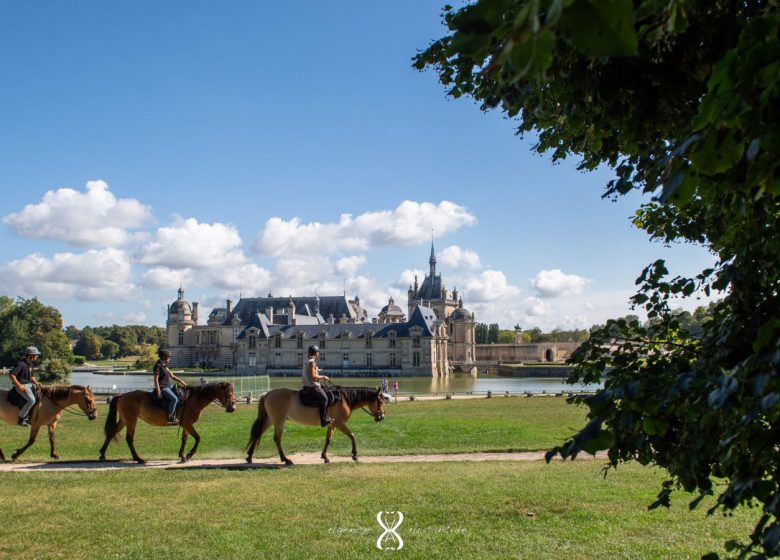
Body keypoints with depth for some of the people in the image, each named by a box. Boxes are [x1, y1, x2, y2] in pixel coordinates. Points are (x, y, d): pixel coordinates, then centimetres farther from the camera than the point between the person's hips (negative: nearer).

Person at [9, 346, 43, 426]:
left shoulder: (30, 364, 12)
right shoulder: (21, 364, -17)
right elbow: (11, 375, -21)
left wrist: (36, 383, 3)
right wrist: (19, 385, -23)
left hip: (29, 384, 10)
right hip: (22, 386, -10)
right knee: (32, 400, -28)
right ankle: (21, 419, -17)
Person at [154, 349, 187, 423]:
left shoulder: (164, 366, 15)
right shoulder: (158, 366, -13)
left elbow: (172, 376, 19)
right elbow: (156, 379, -17)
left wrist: (181, 381, 9)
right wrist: (158, 392, -21)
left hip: (167, 387, 10)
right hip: (162, 388, -10)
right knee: (174, 399, -25)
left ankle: (174, 416, 9)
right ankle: (170, 417, -20)